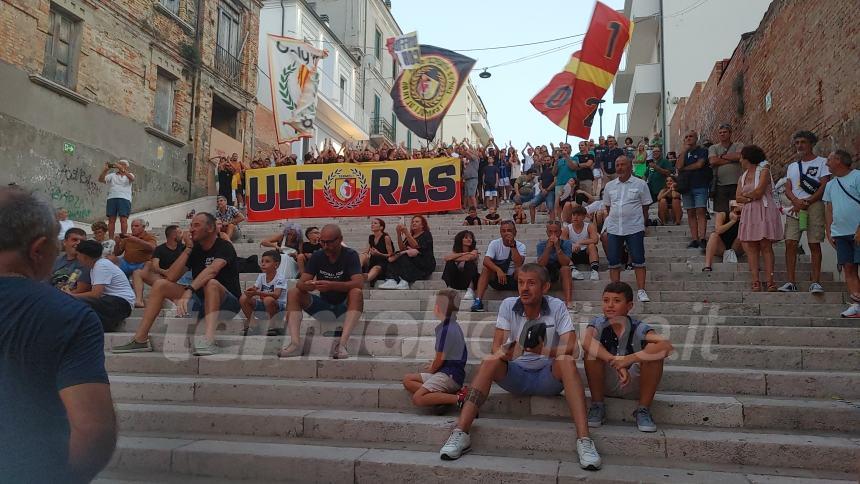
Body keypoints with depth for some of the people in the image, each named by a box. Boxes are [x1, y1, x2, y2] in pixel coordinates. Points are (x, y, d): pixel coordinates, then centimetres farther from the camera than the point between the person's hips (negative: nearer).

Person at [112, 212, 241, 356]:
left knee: (211, 283, -37)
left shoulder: (224, 247, -10)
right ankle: (140, 339, -6)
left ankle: (209, 340, -53)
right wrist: (187, 249, -8)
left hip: (228, 301, -6)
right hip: (200, 299, 6)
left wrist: (189, 290, -44)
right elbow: (171, 277, -2)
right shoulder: (194, 248, 8)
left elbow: (212, 270, -32)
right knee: (160, 284, -2)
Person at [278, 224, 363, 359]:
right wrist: (306, 286, -35)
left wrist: (331, 285, -40)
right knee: (293, 293, -14)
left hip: (345, 307, -4)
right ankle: (296, 343, -29)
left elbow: (359, 283, -26)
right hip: (323, 305, 4)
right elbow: (300, 283, -10)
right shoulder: (317, 256, -1)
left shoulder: (350, 255, -11)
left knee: (357, 293, -33)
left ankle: (342, 344, -42)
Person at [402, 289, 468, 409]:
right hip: (447, 373, 10)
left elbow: (440, 359, -13)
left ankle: (457, 398, -18)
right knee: (407, 380, 9)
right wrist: (432, 366, 16)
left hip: (449, 375, -10)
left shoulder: (447, 330, -18)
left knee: (417, 399, -20)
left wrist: (431, 370, 5)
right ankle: (442, 396, -9)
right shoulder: (452, 326, 14)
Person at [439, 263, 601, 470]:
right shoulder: (508, 305, -4)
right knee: (490, 361, -28)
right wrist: (502, 352, -35)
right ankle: (460, 434, -30)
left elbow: (570, 347, -16)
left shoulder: (557, 307, -8)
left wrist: (544, 350, -36)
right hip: (516, 374, 1)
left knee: (567, 361, -32)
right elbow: (496, 344, -10)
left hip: (548, 376, -1)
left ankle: (584, 440, -35)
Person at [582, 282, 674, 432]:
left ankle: (643, 410, -10)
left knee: (653, 349, -25)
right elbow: (586, 342, -33)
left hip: (634, 385, 0)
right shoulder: (598, 324, -10)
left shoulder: (638, 328, -13)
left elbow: (667, 346, -32)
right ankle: (597, 406, -9)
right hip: (606, 385, 1)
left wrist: (629, 359, -38)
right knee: (592, 350, -26)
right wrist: (616, 363, -42)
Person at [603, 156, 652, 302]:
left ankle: (641, 291, 4)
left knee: (638, 260, -2)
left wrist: (636, 218, 3)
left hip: (634, 228, -3)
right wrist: (614, 218, 12)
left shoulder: (640, 184, 0)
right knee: (613, 261, 5)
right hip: (613, 228, 3)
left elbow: (645, 206, 4)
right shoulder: (609, 186, 10)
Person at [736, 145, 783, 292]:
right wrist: (751, 198, -10)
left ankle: (770, 280, -9)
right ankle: (755, 281, -5)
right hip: (749, 214, 5)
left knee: (766, 246, -8)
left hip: (764, 212, -5)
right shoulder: (742, 177, 18)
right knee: (751, 247, -3)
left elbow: (759, 192, -12)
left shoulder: (764, 171, 1)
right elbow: (738, 197, 7)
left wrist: (746, 195, 5)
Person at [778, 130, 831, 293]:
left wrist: (807, 202, -14)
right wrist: (796, 201, -10)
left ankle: (815, 282, -1)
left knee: (814, 244, -4)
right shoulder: (792, 166, 20)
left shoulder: (821, 162, 6)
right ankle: (791, 282, -4)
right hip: (795, 207, 4)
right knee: (790, 243, -6)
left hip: (814, 205, -4)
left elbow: (824, 186, -4)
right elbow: (788, 189, 11)